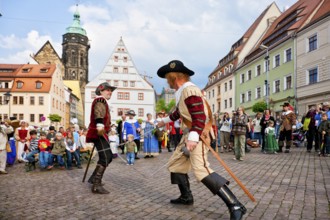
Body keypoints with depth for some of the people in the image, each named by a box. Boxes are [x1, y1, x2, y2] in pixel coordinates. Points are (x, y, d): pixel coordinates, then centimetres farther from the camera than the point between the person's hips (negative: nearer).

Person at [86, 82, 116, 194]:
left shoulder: (103, 101, 26)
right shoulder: (100, 100, -8)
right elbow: (98, 113, -28)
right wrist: (99, 125, -44)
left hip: (101, 133, 11)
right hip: (98, 133, -11)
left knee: (108, 157, 14)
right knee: (105, 158, -17)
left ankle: (94, 178, 23)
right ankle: (96, 185, -17)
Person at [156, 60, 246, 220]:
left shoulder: (189, 90, -18)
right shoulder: (182, 91, 14)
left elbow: (200, 116, -26)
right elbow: (179, 111, 33)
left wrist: (193, 137, -37)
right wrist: (165, 120, 48)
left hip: (199, 134, -11)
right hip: (189, 134, 11)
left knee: (201, 169, -25)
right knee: (175, 163, 17)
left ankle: (235, 206, -21)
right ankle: (186, 197, 29)